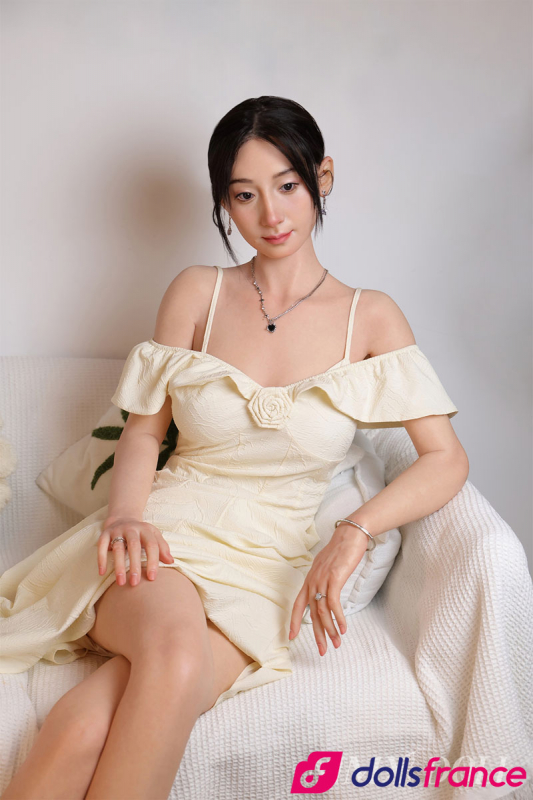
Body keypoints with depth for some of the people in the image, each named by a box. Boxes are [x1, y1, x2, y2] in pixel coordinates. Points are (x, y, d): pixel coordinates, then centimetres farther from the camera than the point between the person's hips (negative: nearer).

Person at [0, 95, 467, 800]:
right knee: (178, 651, -37)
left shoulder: (370, 317, 3)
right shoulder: (197, 292, 7)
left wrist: (354, 531, -17)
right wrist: (126, 513, -11)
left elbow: (446, 460, -2)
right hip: (164, 533, 1)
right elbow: (144, 430, 9)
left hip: (263, 565, 0)